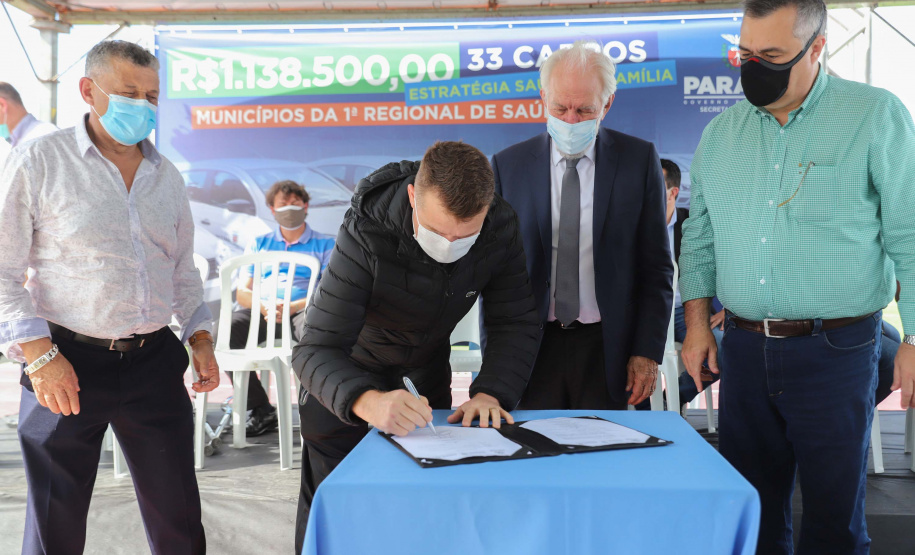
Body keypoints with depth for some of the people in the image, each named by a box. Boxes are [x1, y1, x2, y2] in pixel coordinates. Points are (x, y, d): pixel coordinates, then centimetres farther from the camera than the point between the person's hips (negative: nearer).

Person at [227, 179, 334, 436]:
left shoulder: (325, 245, 15)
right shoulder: (258, 244, 24)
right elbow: (242, 293, 14)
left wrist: (292, 306, -16)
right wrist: (265, 307, -10)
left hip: (304, 310, -3)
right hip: (262, 312, 3)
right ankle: (260, 410, -21)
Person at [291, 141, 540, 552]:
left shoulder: (500, 229, -24)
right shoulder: (366, 237, -36)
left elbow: (515, 323, -17)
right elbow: (315, 351, -39)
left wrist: (491, 393, -35)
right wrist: (367, 401, -59)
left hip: (425, 364, 4)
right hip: (347, 368, -3)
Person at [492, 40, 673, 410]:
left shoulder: (639, 159, 0)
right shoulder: (507, 165, 2)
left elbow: (656, 266, 2)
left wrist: (648, 351, -4)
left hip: (607, 348, 0)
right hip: (531, 349, 1)